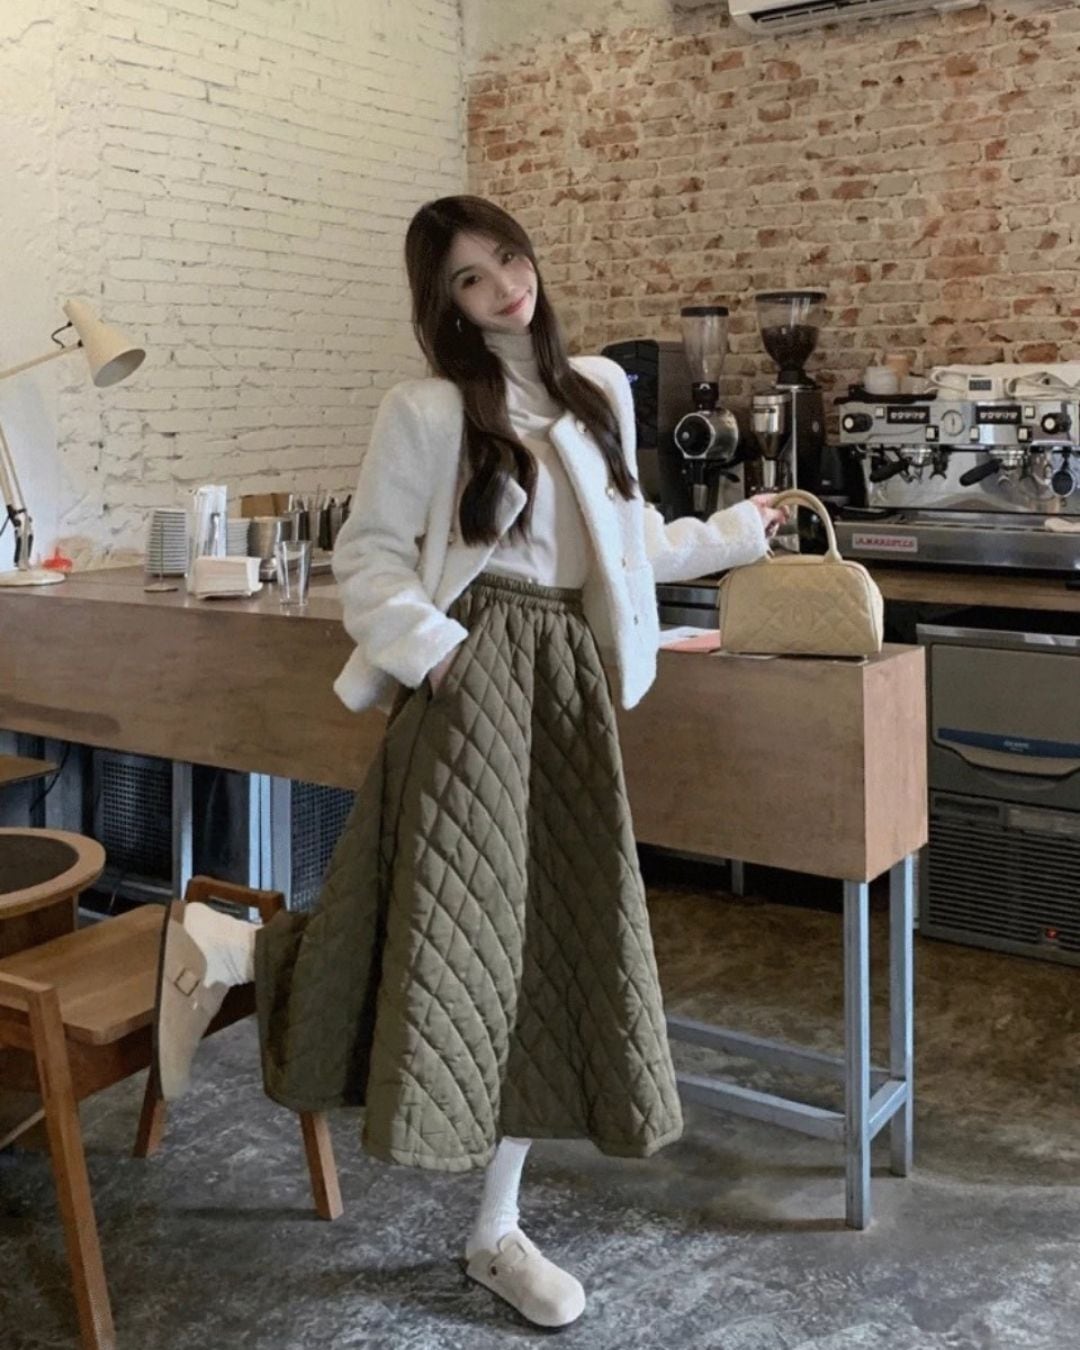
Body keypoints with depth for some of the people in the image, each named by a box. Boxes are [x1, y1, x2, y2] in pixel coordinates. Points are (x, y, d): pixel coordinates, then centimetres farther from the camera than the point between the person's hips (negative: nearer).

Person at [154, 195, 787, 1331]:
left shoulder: (600, 390, 14)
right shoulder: (429, 409, -4)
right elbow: (366, 554, -3)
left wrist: (734, 533, 28)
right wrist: (433, 647, -17)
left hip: (570, 684, 6)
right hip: (473, 679, -6)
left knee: (553, 941, 6)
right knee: (454, 927, -9)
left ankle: (498, 1233, 19)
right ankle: (221, 948, 17)